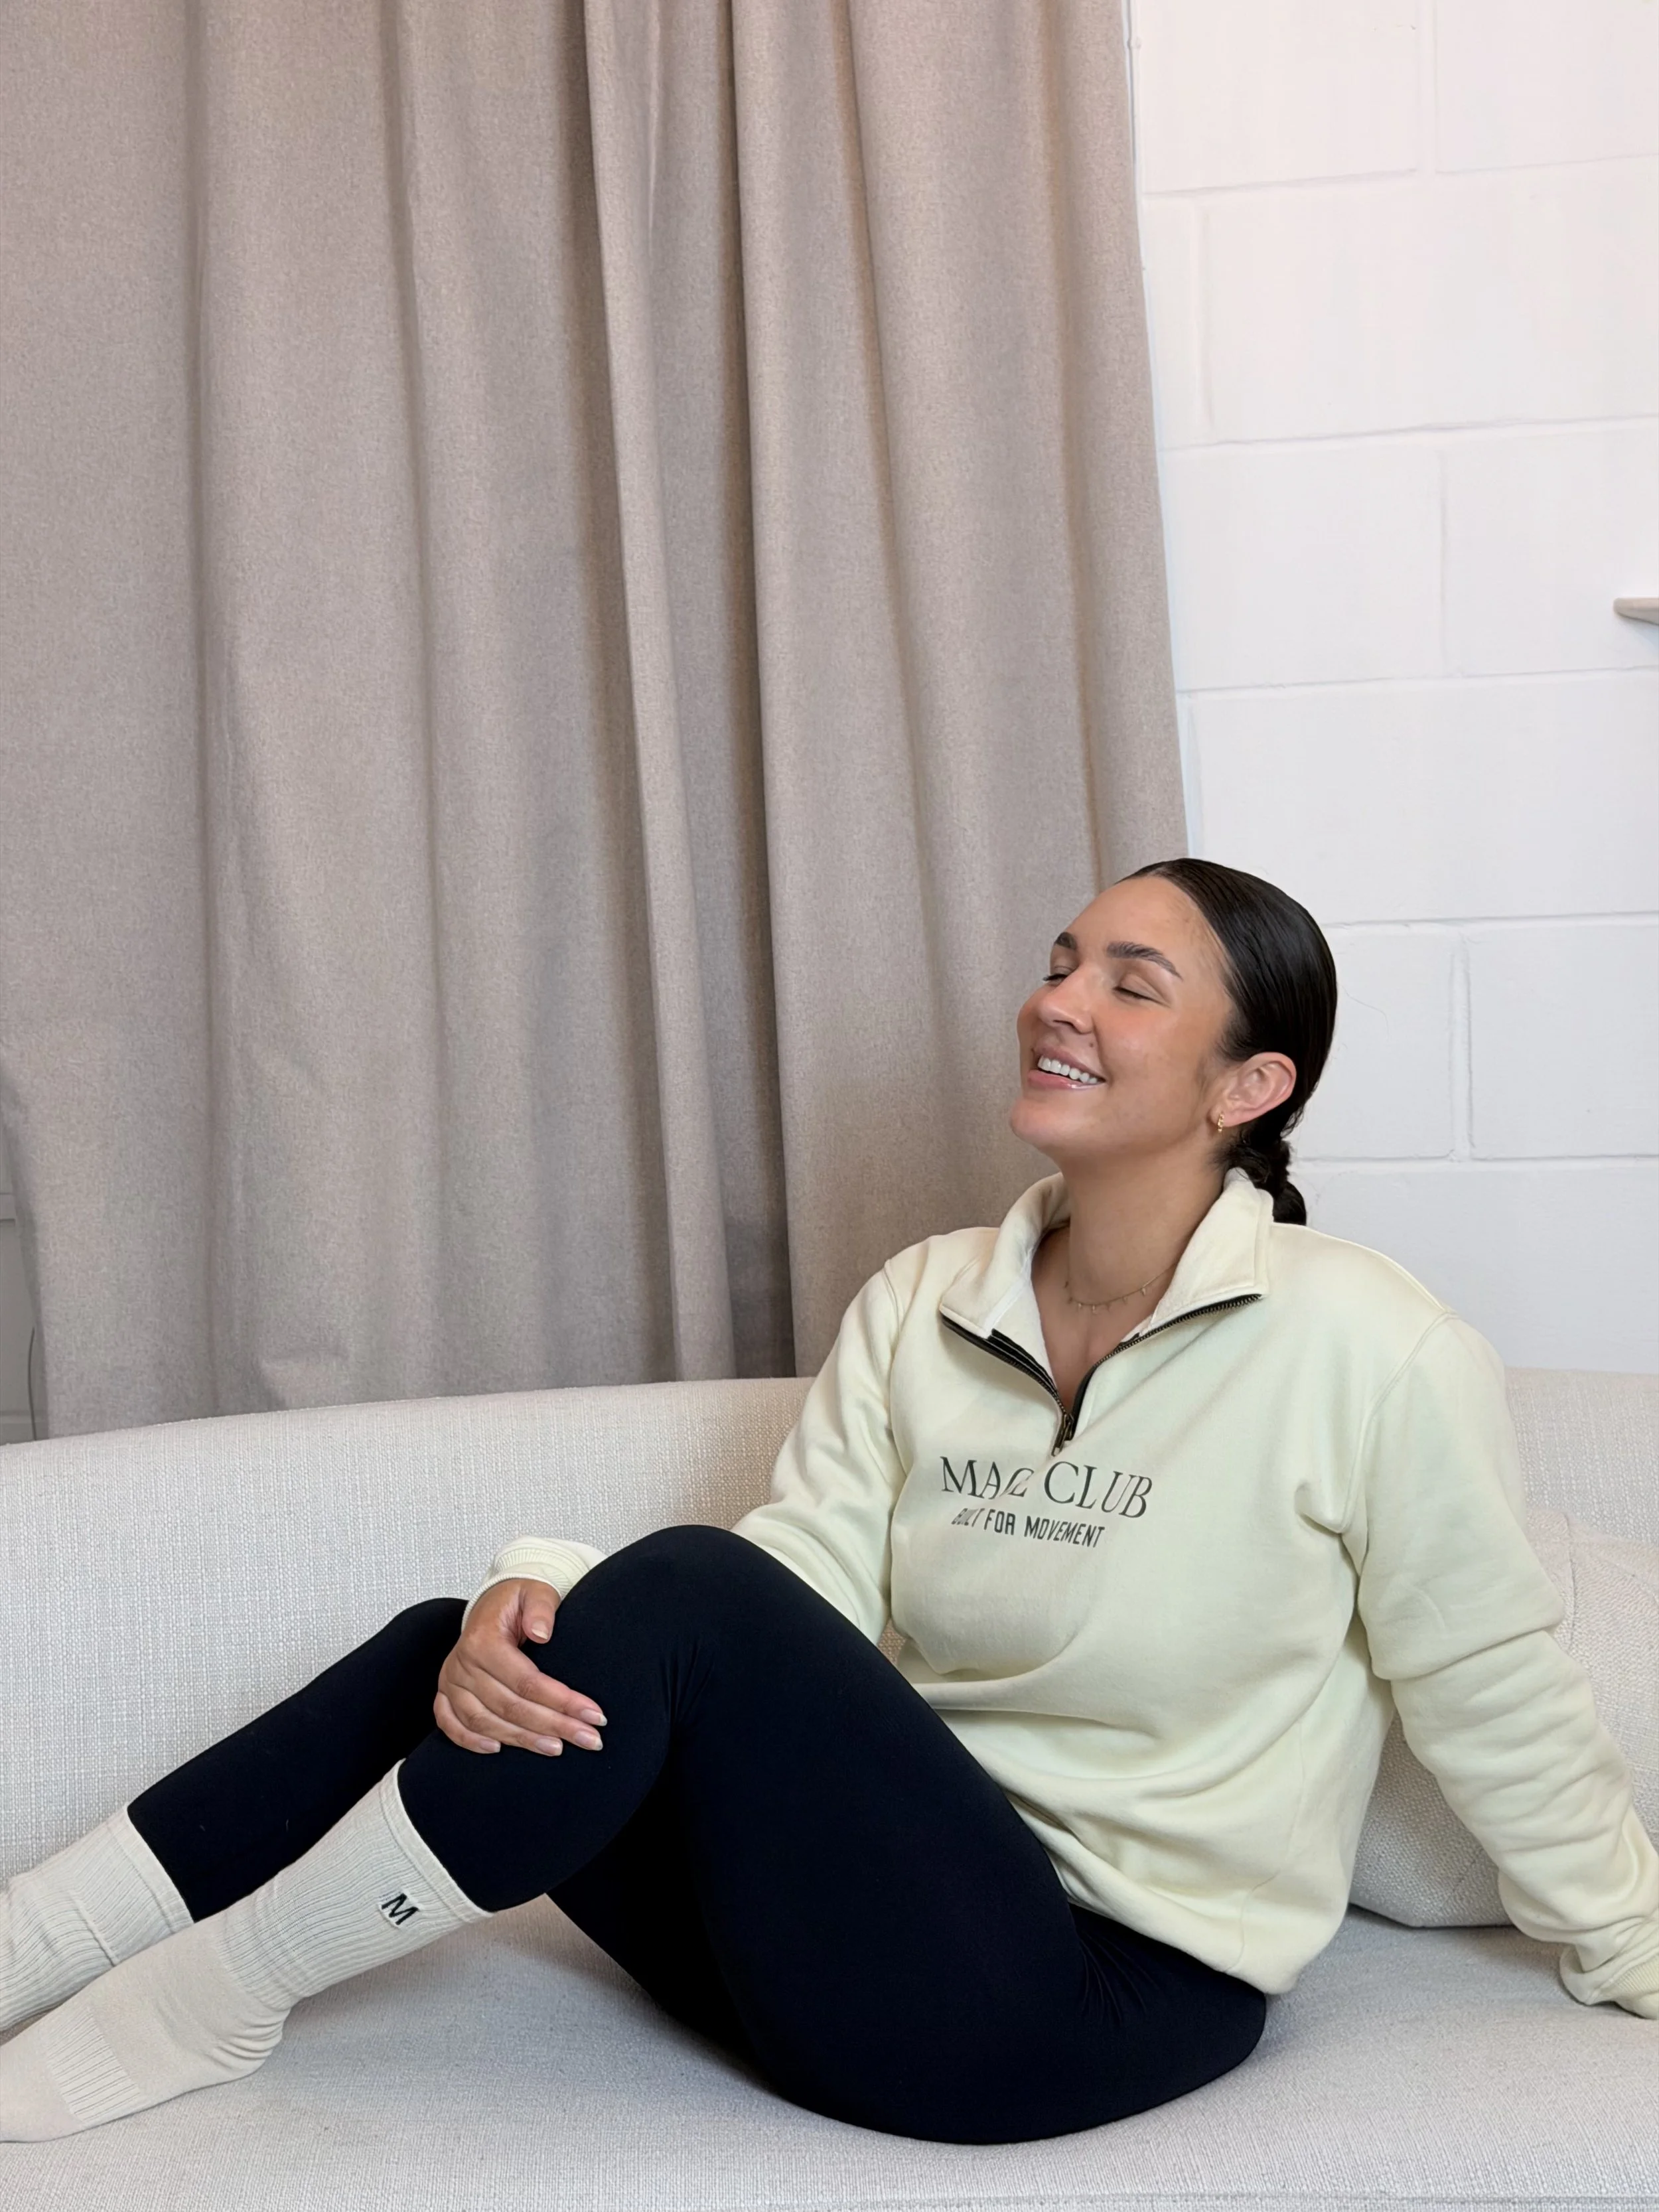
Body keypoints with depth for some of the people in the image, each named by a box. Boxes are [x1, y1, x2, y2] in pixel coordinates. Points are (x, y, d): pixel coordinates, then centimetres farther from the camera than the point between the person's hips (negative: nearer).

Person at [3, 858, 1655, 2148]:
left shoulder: (1366, 1353, -12)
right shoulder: (917, 1309, 4)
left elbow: (1500, 1709, -3)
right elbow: (803, 1598, -5)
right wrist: (525, 1635, -23)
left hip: (1110, 1991, -6)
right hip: (893, 1917, 6)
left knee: (684, 1593, -26)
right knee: (458, 1651, -10)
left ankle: (206, 2000, -13)